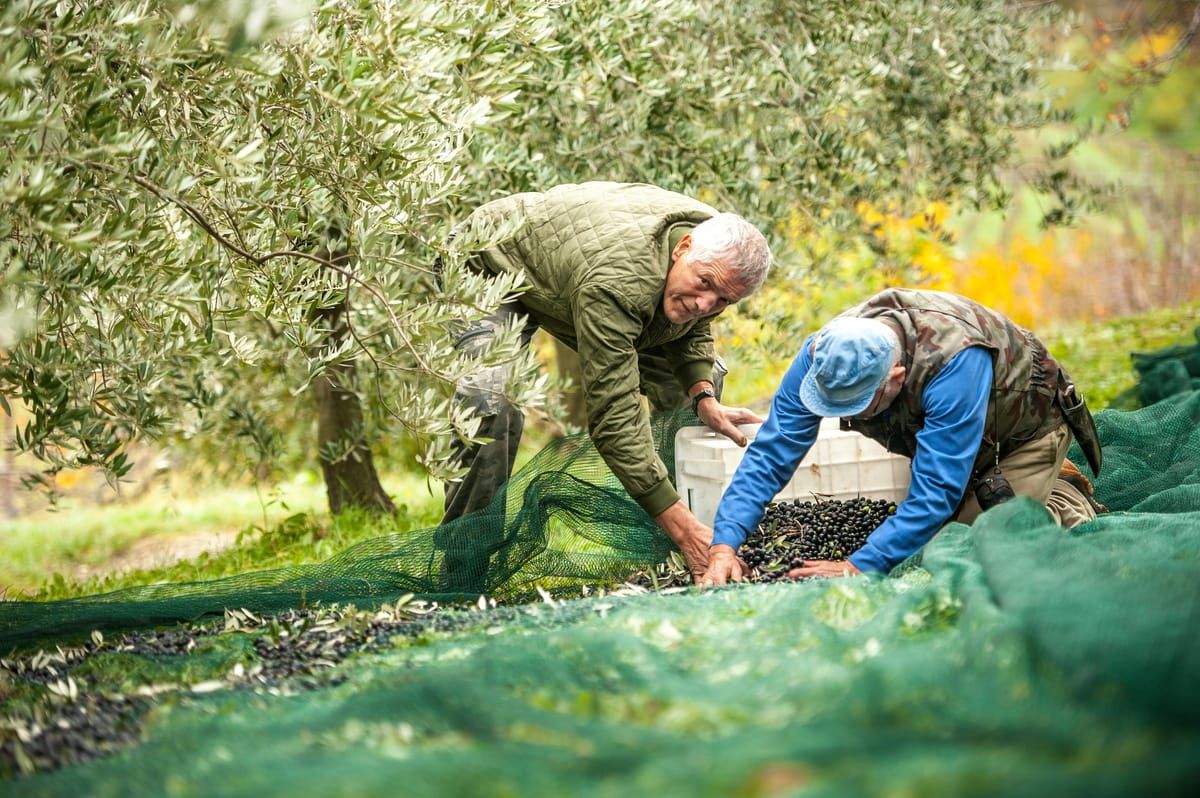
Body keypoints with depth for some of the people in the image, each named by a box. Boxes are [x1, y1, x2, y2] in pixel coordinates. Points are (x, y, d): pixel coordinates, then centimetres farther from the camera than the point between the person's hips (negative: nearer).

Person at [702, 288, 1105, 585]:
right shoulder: (823, 355, -29)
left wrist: (857, 568, -48)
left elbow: (936, 491, -45)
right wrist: (723, 545, -39)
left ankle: (1064, 499, 10)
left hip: (1026, 428, -6)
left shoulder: (954, 361, -46)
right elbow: (769, 454, -27)